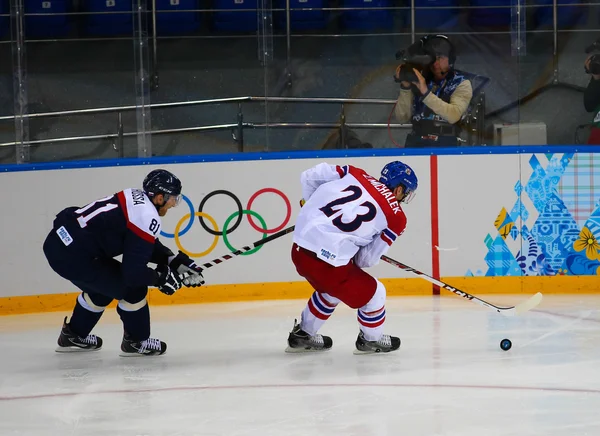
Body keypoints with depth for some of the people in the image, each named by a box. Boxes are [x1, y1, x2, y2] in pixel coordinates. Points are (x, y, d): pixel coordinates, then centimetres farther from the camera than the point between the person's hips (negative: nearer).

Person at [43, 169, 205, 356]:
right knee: (133, 287, 2)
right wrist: (162, 278, 0)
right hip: (72, 256, -10)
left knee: (103, 285, 31)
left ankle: (73, 336, 44)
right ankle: (136, 342, 18)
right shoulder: (148, 218, -15)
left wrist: (176, 262, 16)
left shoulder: (135, 198, 13)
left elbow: (147, 246, 25)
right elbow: (133, 272, -16)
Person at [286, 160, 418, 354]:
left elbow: (310, 177, 9)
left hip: (299, 250, 7)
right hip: (328, 262, -6)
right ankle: (371, 340, 37)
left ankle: (302, 335, 47)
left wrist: (313, 207, 25)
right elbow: (366, 259, -1)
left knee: (331, 287, 35)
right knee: (372, 294, 17)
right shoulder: (396, 217, -1)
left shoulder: (355, 174, 8)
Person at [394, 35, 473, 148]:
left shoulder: (461, 84, 4)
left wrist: (425, 92, -19)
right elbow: (402, 117, 8)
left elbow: (454, 115, -14)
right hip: (416, 142, 3)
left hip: (445, 144, -3)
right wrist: (405, 88, -5)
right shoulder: (420, 80, 12)